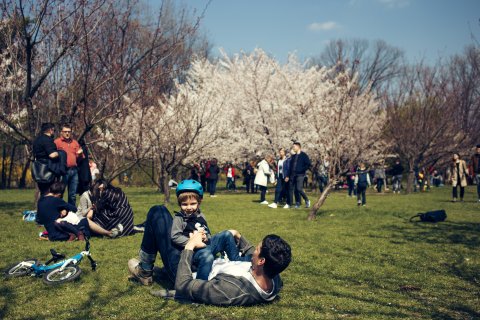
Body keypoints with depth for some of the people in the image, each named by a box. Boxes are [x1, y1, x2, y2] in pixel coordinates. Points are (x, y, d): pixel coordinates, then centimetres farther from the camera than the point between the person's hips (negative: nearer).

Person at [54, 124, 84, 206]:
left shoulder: (75, 142, 17)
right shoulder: (57, 142, 2)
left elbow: (80, 158, 20)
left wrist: (80, 154, 0)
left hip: (74, 171, 5)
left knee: (73, 194, 10)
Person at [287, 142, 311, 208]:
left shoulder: (303, 155, -1)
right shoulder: (293, 156, 18)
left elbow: (308, 164, -8)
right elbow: (291, 166, 19)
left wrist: (302, 170, -12)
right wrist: (288, 176, 13)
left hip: (300, 175, -6)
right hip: (293, 175, 6)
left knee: (299, 189, -17)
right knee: (295, 190, 4)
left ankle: (307, 200, 2)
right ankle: (297, 203, 12)